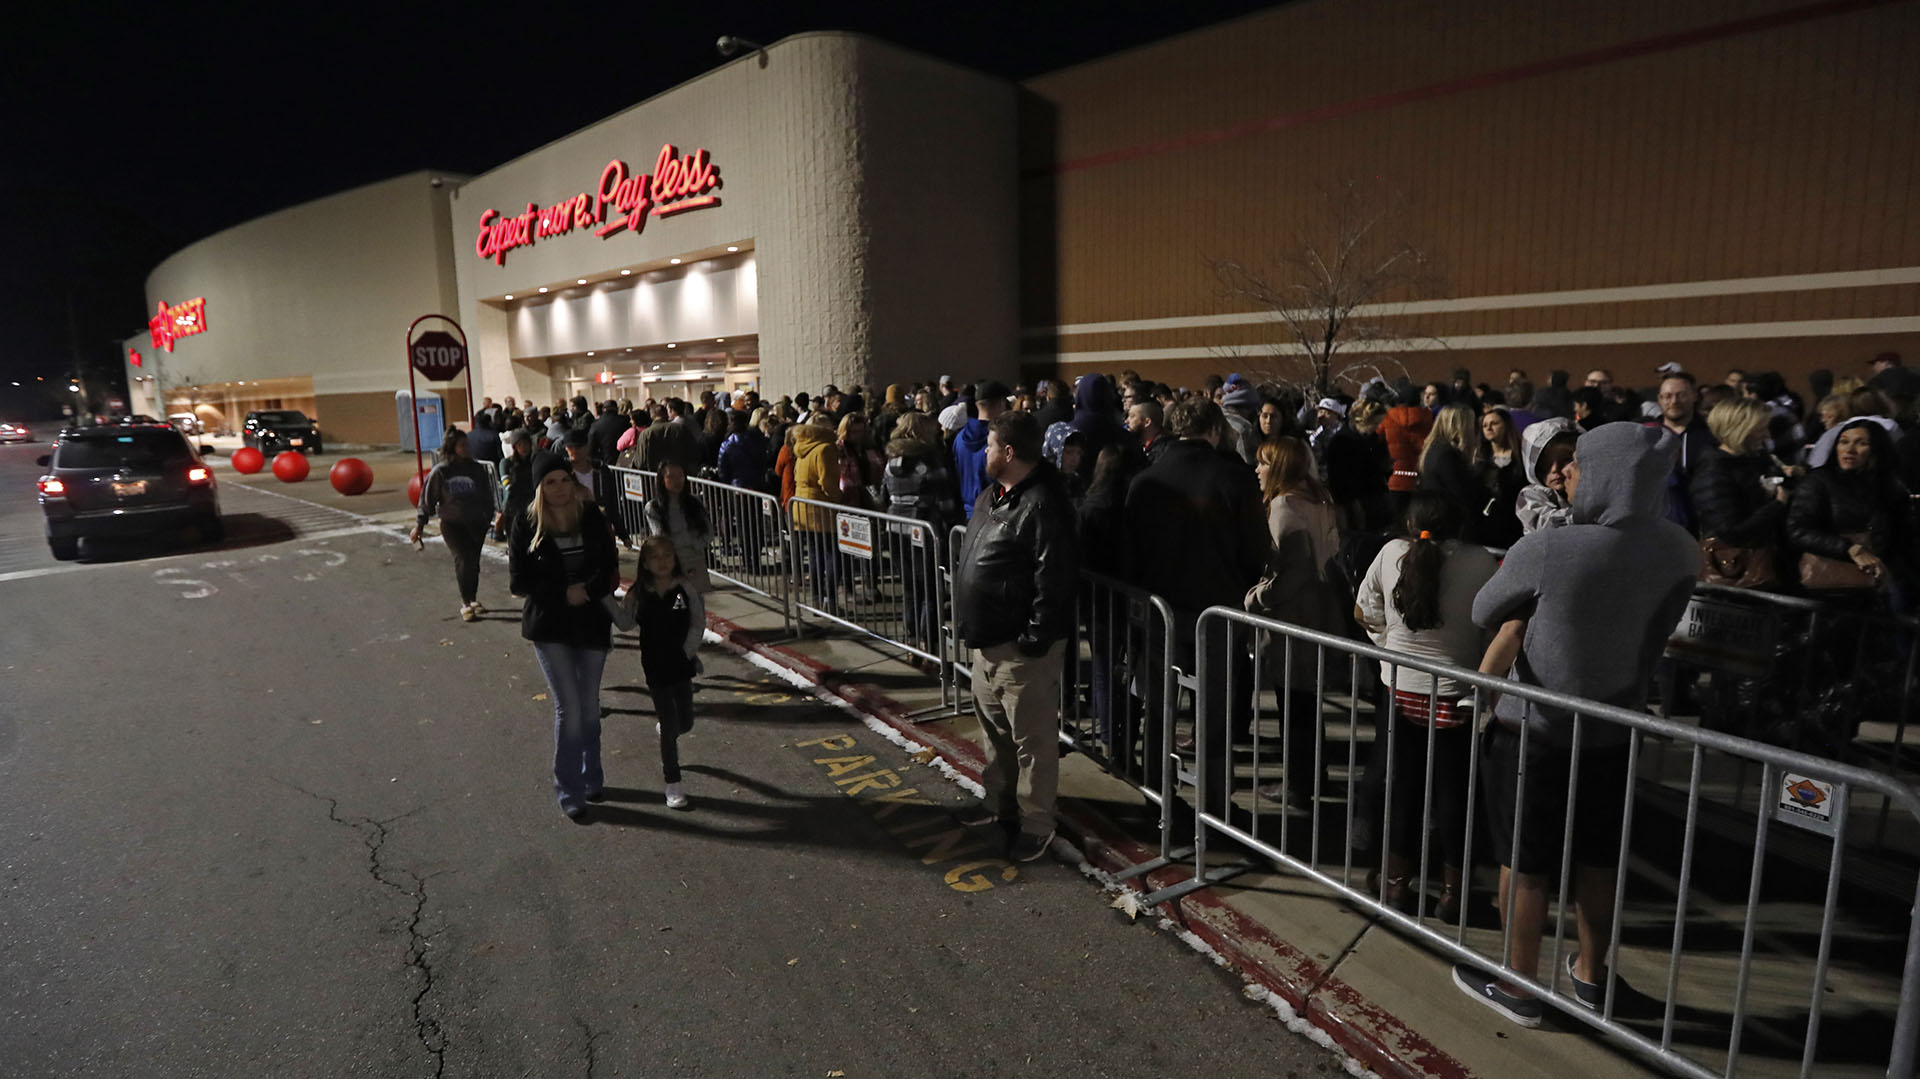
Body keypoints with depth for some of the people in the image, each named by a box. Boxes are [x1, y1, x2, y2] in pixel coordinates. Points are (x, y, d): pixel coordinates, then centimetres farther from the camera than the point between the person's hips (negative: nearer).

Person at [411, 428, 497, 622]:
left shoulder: (476, 469, 0)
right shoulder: (440, 472, -7)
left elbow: (487, 496, 9)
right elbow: (427, 499, -1)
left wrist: (488, 518, 9)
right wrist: (419, 525, -1)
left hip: (476, 523, 3)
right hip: (452, 524, -3)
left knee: (473, 562, 10)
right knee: (464, 560, -15)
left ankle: (473, 600, 27)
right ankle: (465, 603, -5)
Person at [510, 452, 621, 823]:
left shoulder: (592, 518, -3)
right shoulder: (526, 525, -7)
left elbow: (610, 569, 0)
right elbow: (518, 581, -6)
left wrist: (588, 590, -18)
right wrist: (563, 593, -15)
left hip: (591, 622, 2)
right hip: (549, 627, -2)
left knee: (589, 704, 15)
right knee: (568, 706, -6)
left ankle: (591, 778, 34)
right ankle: (569, 792, 8)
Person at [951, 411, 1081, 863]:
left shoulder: (1042, 506, -21)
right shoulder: (993, 495, 11)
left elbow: (1054, 580, -24)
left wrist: (1035, 638, -22)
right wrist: (968, 622, 19)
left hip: (1020, 645, -10)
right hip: (987, 637, 10)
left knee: (1031, 737, 3)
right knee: (995, 726, 23)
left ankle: (1037, 823, 17)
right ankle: (1000, 798, 41)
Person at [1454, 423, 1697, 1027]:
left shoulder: (1545, 551, -24)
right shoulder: (1679, 552, -9)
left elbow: (1484, 613, -8)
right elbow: (1653, 631, 7)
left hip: (1534, 731, -5)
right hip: (1614, 732, 5)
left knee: (1524, 864, 11)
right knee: (1597, 862, 21)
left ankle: (1519, 988, 27)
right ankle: (1591, 976, 40)